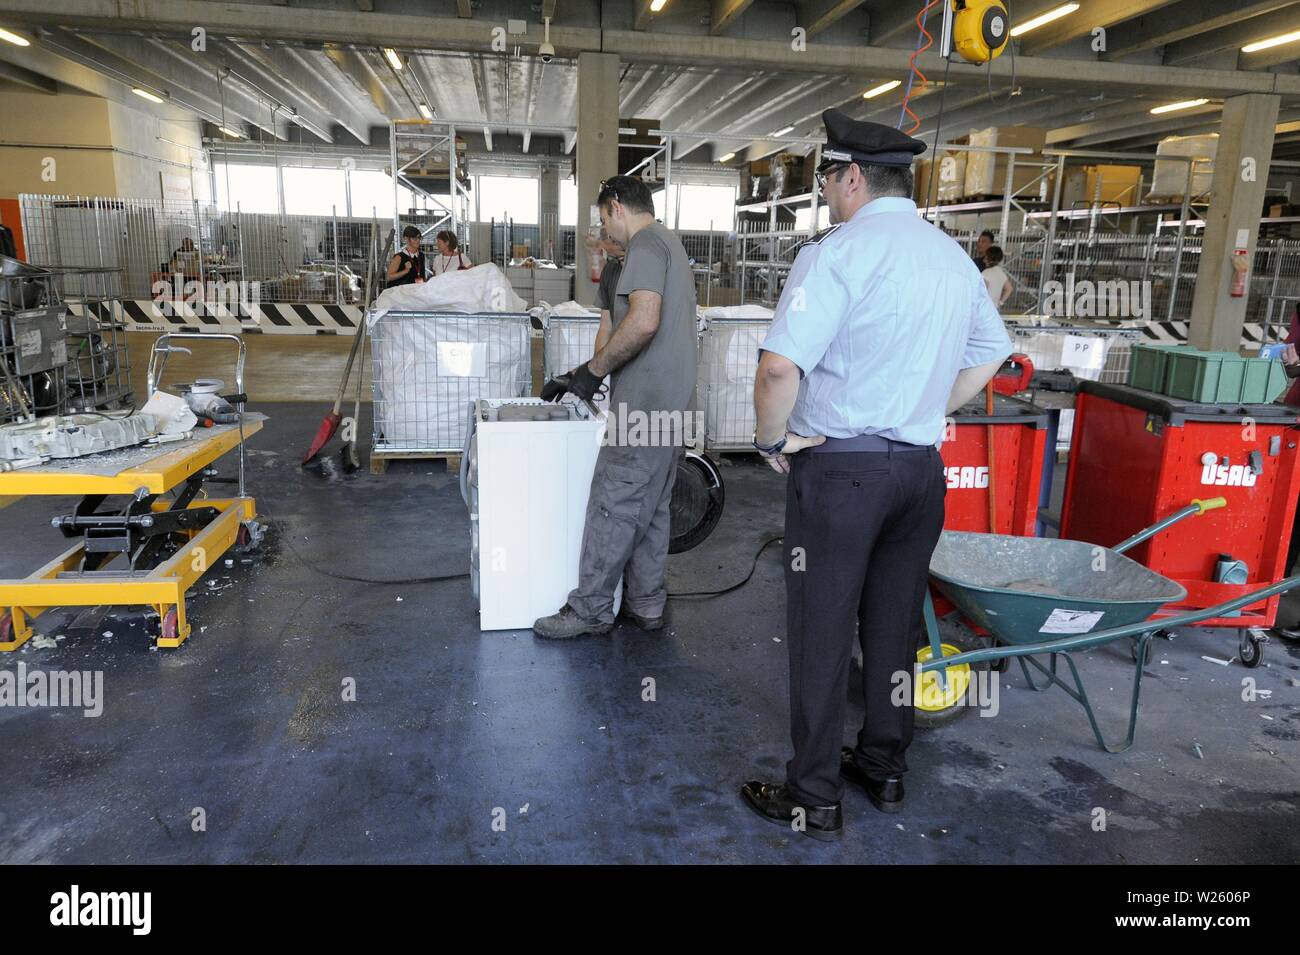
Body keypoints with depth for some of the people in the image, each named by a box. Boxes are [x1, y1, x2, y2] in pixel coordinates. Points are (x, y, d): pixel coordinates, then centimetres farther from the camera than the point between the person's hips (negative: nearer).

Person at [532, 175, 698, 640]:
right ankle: (646, 605, 22)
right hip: (670, 406, 10)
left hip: (644, 405, -10)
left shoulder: (646, 243, -9)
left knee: (613, 505, -3)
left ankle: (591, 609, 6)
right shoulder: (669, 244, 24)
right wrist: (579, 375, 22)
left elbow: (643, 322, -25)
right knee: (651, 508, 14)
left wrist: (594, 370, -13)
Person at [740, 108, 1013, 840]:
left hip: (840, 468, -7)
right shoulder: (954, 257, 10)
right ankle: (886, 770, 33)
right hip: (921, 467, 7)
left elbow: (781, 367, -25)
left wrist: (773, 438, -9)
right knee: (895, 622, 18)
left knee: (822, 633, 4)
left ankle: (814, 800, 16)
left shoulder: (838, 251, -14)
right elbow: (989, 357, 22)